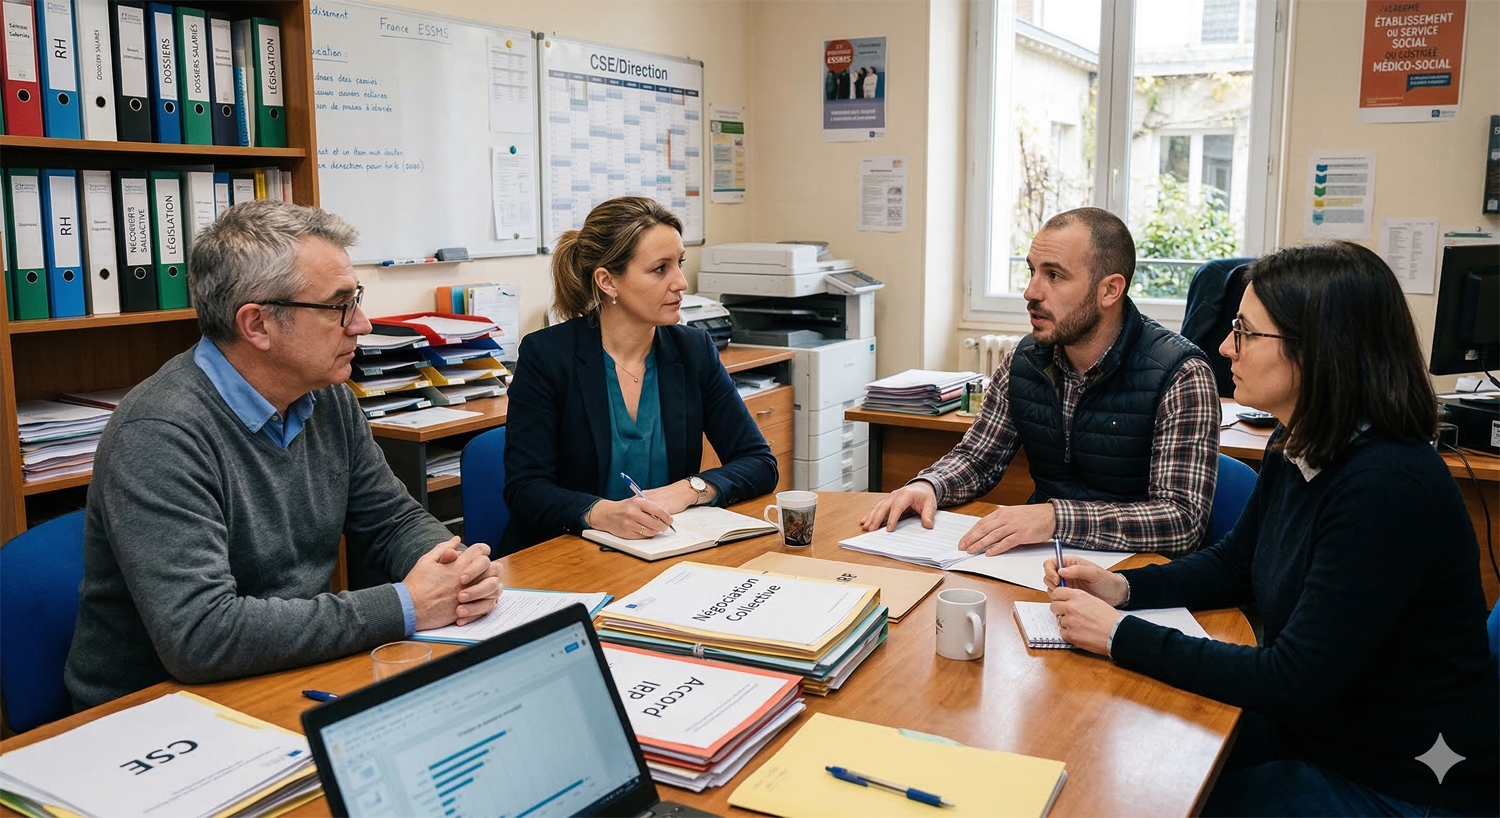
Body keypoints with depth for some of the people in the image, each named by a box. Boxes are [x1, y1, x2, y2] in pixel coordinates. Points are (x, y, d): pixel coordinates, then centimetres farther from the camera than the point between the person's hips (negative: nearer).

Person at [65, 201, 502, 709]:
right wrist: (404, 607, -26)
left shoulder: (328, 400, 2)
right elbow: (198, 637, -31)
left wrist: (458, 569, -12)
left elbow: (392, 520, 11)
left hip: (298, 680, 7)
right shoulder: (158, 435, -23)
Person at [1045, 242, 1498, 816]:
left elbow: (1294, 683, -29)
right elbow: (1235, 563, 14)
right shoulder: (1296, 449, -1)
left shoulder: (1389, 488, -30)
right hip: (1313, 730, 8)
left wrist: (1122, 636, -25)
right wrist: (1123, 589, -3)